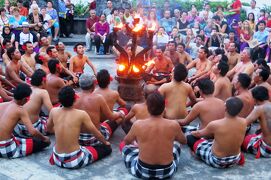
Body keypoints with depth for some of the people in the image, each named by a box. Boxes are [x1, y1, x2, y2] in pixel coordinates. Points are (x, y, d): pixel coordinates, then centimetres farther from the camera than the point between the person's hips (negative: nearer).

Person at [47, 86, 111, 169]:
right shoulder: (81, 114, -16)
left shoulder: (53, 111, -5)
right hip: (75, 161, -5)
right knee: (107, 148, 9)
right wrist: (105, 142, 16)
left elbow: (49, 129, 14)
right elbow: (96, 133, -4)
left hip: (57, 159, 5)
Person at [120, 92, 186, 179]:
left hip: (142, 171, -2)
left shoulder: (138, 125, -16)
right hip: (167, 172, 2)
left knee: (123, 144, 23)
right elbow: (184, 141, 9)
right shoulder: (174, 125, -14)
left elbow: (126, 141, 7)